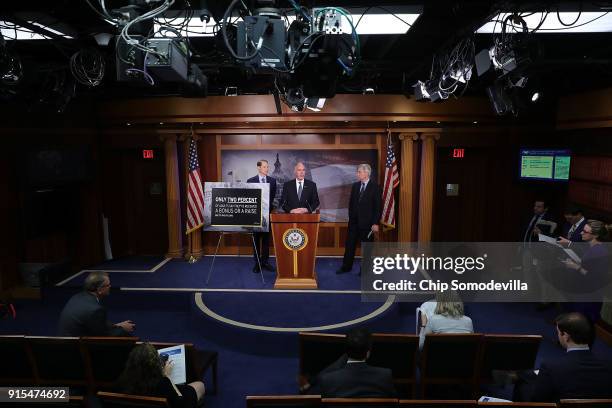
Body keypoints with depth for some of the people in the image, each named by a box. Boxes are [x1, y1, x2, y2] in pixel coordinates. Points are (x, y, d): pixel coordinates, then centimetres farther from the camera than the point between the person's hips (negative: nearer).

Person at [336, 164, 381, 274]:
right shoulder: (355, 185, 7)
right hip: (354, 221, 5)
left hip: (367, 222, -5)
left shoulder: (375, 187, -8)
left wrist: (375, 223, -13)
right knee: (349, 244, 9)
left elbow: (378, 206, -10)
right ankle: (346, 266, 21)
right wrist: (350, 217, 9)